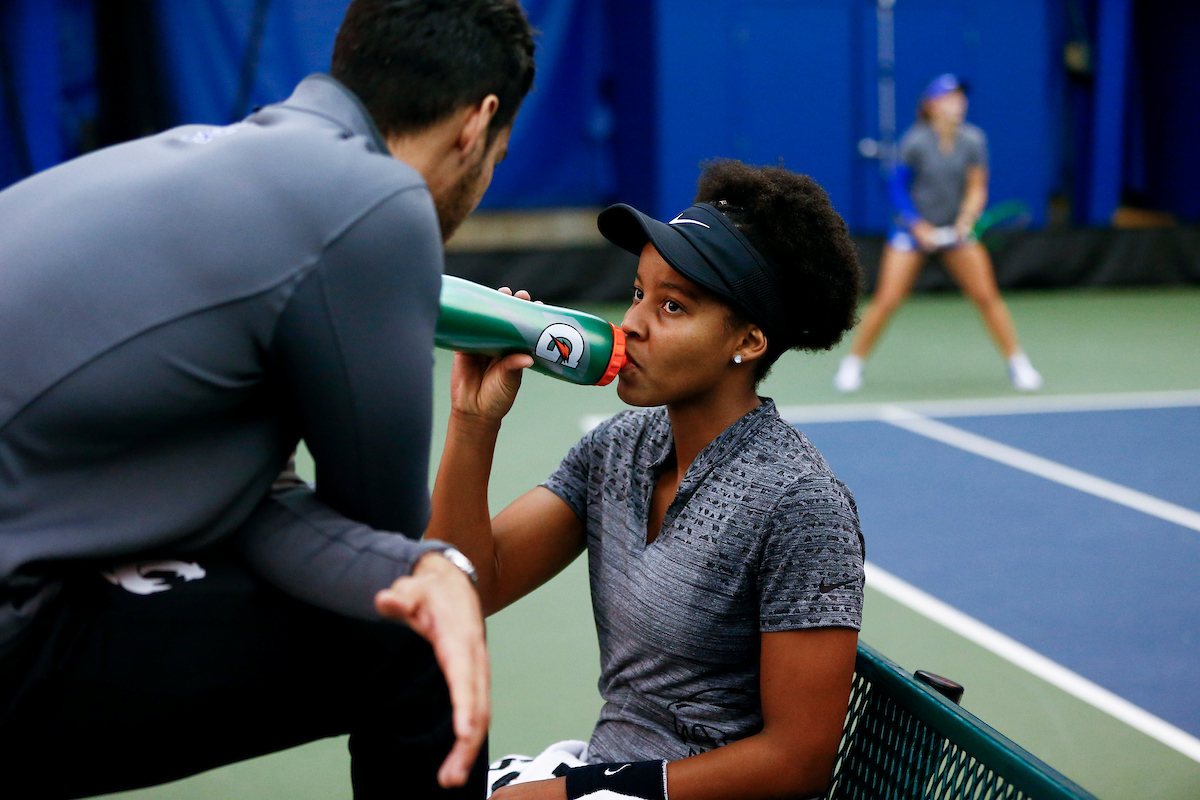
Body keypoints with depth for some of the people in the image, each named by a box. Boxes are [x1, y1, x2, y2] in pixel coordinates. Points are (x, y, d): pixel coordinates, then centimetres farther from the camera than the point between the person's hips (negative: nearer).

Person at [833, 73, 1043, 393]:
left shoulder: (973, 140, -8)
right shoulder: (915, 142, -15)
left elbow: (977, 188, -4)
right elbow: (896, 187, -7)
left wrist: (966, 221, -21)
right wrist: (918, 226, -14)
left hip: (956, 229, 3)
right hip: (913, 227, -3)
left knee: (987, 296, -4)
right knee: (887, 299, -10)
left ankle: (1017, 363, 10)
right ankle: (852, 363, 7)